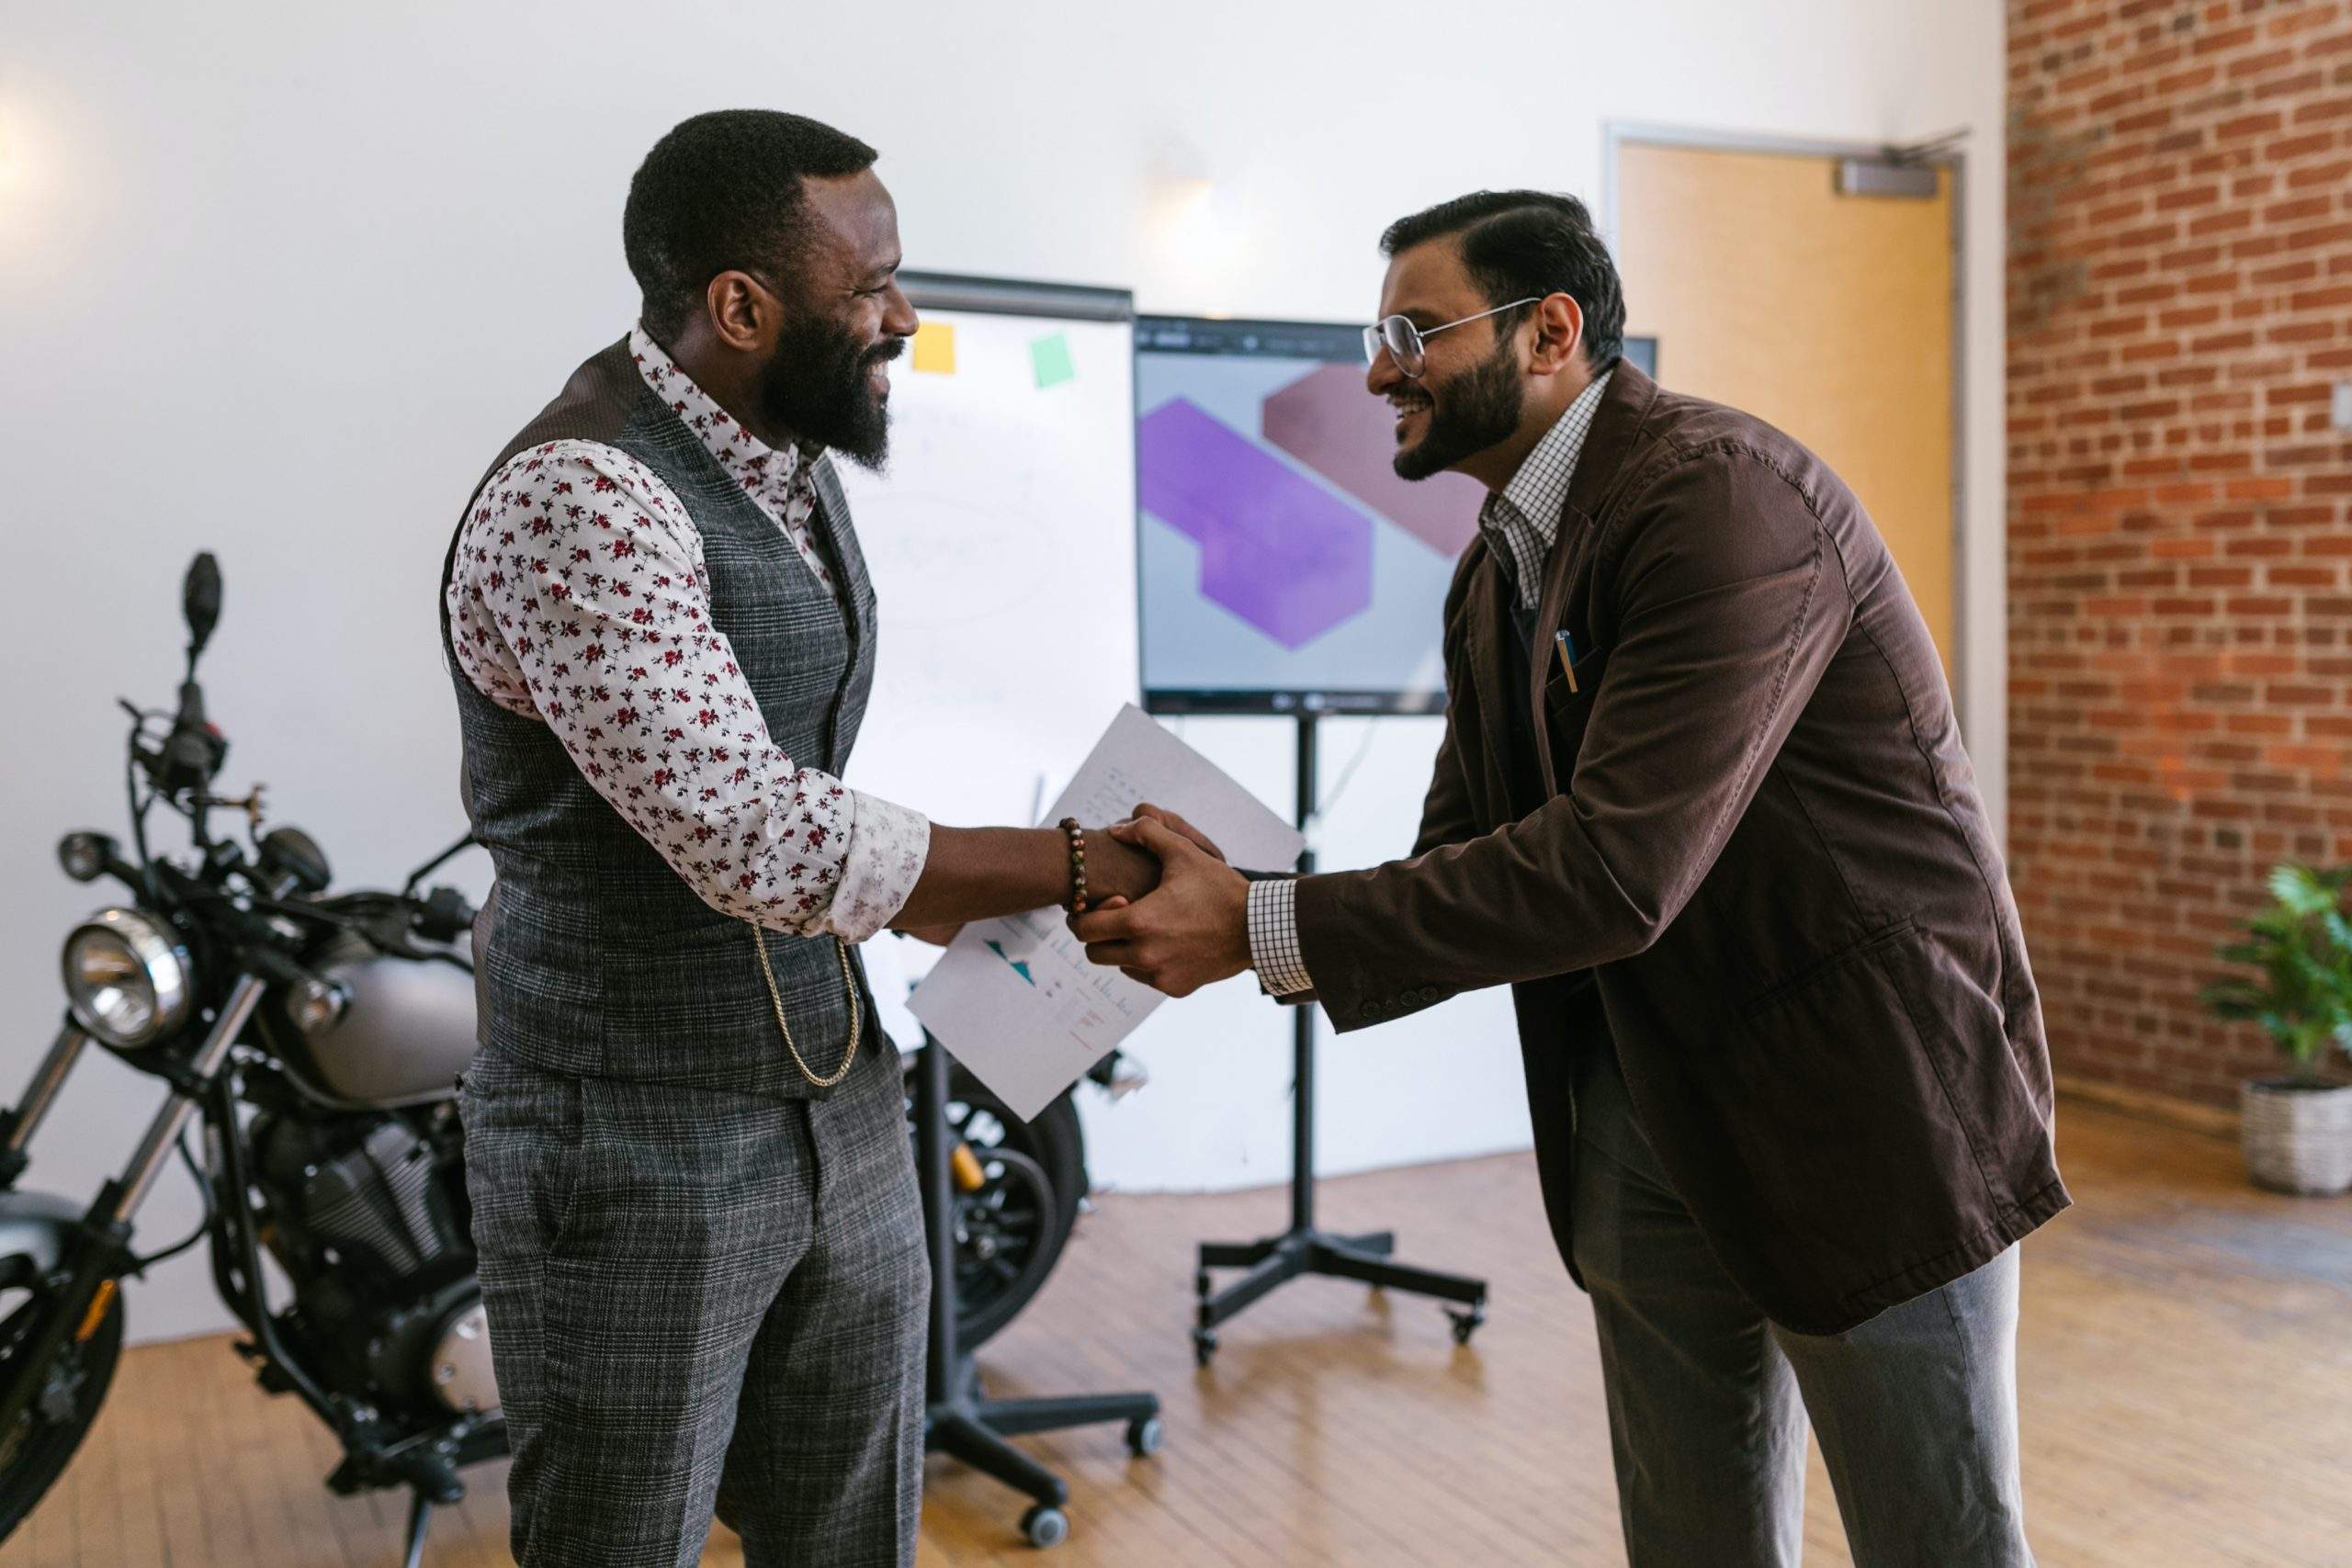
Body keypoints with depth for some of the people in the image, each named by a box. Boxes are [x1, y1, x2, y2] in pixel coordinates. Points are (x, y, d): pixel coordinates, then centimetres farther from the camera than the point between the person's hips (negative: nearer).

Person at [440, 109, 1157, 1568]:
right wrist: (1072, 867, -17)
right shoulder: (578, 500, -21)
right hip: (642, 1152, -8)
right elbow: (756, 845, -26)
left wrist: (951, 903, 6)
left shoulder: (792, 467, 7)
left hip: (843, 1110, 8)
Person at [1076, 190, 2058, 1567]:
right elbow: (1468, 856, 7)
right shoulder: (1496, 574, 8)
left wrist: (1264, 929, -26)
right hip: (1646, 1111, 8)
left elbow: (1616, 871, -29)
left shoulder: (1724, 499, -21)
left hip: (1864, 1091, -8)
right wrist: (1227, 916, -11)